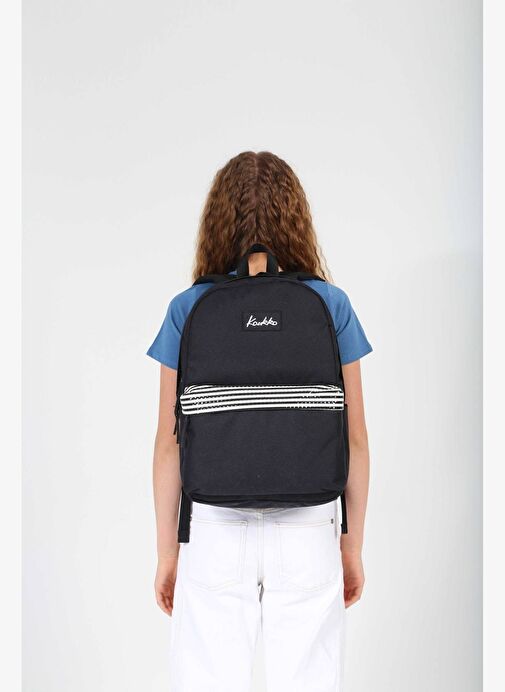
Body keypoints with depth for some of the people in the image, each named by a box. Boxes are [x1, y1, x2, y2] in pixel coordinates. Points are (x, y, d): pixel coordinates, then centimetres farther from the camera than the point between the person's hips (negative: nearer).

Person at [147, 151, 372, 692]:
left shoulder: (188, 309, -4)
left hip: (216, 530, 0)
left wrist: (166, 551, 8)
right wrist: (353, 544, 10)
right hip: (308, 531, 1)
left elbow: (170, 443, -3)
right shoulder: (331, 305, -3)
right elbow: (354, 438, -1)